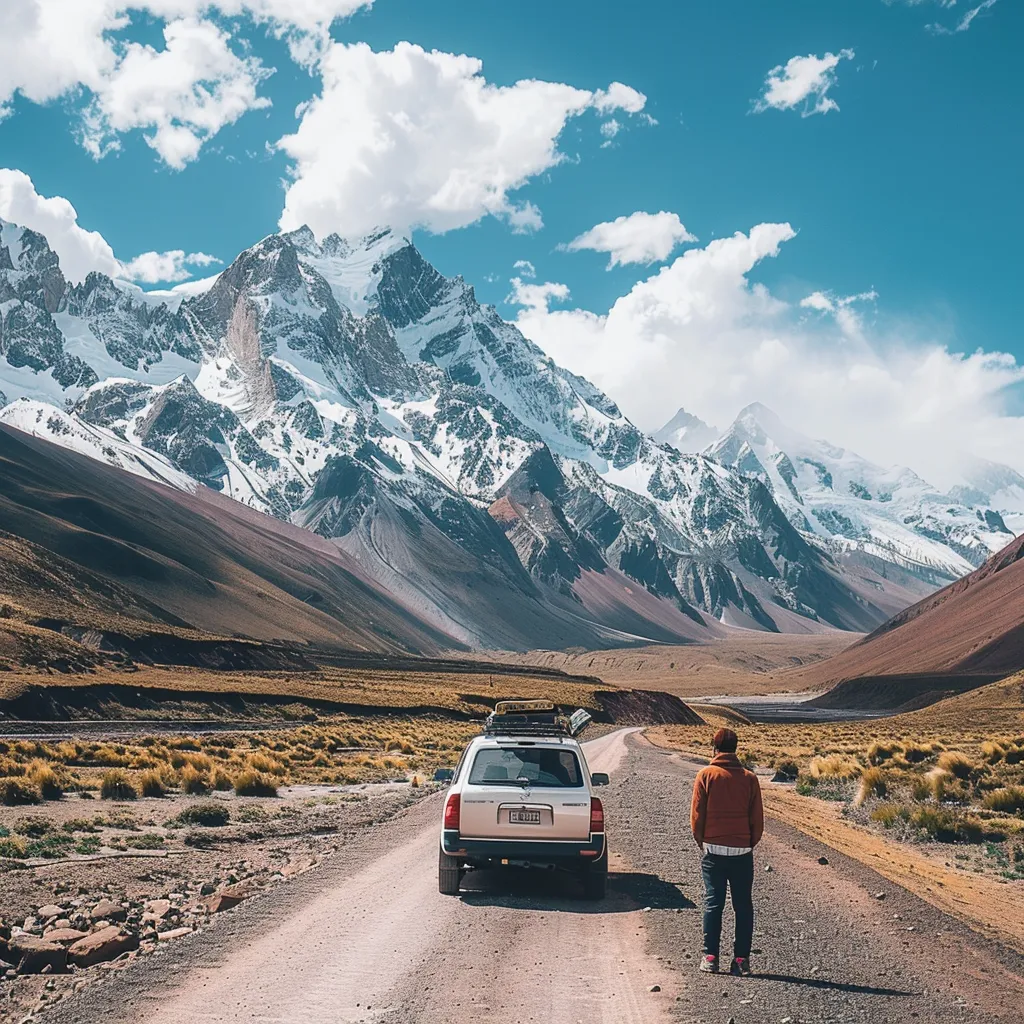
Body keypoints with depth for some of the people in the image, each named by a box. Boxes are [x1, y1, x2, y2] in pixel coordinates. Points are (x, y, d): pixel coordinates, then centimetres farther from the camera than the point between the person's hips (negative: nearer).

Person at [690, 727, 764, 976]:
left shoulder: (706, 775, -4)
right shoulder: (749, 778, 1)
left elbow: (696, 815, -3)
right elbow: (757, 819, 2)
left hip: (714, 850, -1)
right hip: (742, 852, 1)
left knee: (713, 904, 5)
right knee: (743, 906, 7)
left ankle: (710, 958, 4)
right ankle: (742, 959, 6)